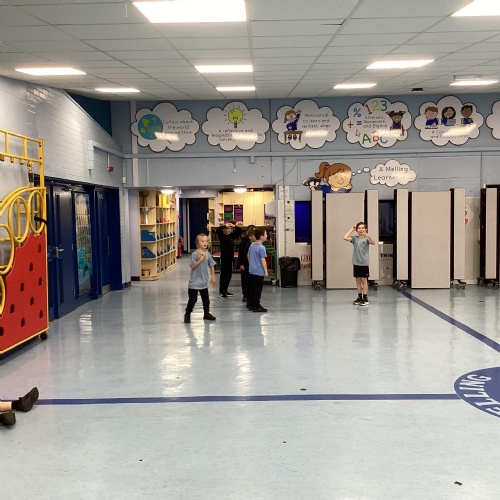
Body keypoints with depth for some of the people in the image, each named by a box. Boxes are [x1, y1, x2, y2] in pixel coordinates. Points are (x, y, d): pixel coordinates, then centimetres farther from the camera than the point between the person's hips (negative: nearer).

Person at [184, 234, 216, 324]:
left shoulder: (208, 254, 0)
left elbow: (212, 266, 8)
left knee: (206, 299, 16)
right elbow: (192, 266, -20)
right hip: (194, 282, -5)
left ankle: (206, 313, 33)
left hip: (204, 282, 5)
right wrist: (200, 260, -27)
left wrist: (213, 277, 6)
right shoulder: (195, 254, -15)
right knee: (192, 299, -1)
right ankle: (187, 314, 13)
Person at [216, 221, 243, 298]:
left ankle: (225, 290, 24)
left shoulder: (232, 235, 7)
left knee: (229, 274, 12)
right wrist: (225, 225, -24)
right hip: (224, 257, -6)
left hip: (230, 258, 6)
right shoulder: (222, 235, -8)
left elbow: (240, 231, 10)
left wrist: (234, 226, -4)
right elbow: (217, 230, -28)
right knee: (223, 274, -4)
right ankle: (221, 292, 3)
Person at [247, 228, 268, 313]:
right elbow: (263, 260, -19)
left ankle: (250, 304, 23)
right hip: (259, 272, -8)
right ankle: (256, 306, 4)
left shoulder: (252, 245, 6)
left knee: (252, 288, 16)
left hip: (251, 270, 8)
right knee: (258, 289, 0)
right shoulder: (261, 248, -18)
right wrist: (266, 271, -11)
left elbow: (248, 256, 15)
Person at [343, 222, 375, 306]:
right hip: (356, 262, 3)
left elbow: (373, 243, -23)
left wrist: (367, 235, -38)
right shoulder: (355, 238, 4)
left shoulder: (366, 238, -3)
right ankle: (359, 297, 18)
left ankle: (365, 298, 3)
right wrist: (351, 230, -3)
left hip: (364, 263, -3)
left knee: (364, 280, 0)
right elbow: (345, 238, -10)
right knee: (358, 280, 10)